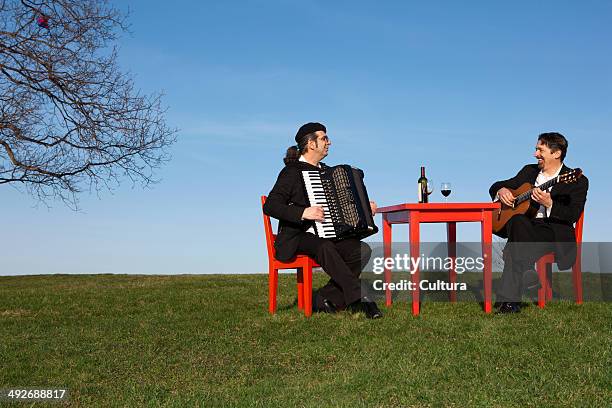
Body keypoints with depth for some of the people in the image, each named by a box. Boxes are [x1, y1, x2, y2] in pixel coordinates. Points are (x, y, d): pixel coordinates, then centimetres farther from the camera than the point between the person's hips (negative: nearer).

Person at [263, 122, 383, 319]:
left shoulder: (324, 170, 19)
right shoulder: (292, 171, -6)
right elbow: (270, 206, -16)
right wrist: (303, 213, -29)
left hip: (326, 236, 7)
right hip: (296, 239, -7)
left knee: (362, 250, -18)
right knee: (325, 247, -38)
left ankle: (323, 299, -15)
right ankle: (358, 299, -34)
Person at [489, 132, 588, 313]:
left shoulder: (578, 181, 4)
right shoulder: (529, 171, 20)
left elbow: (573, 216, -9)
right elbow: (496, 186, 24)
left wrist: (550, 204, -24)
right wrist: (501, 190, 0)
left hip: (555, 232, -4)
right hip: (525, 228, 5)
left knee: (513, 250, -35)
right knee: (518, 221, -35)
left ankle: (509, 298, -32)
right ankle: (527, 274, -40)